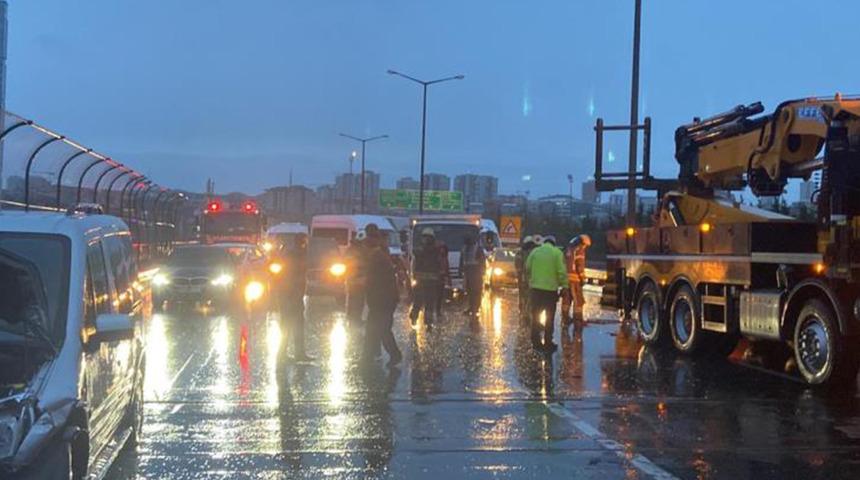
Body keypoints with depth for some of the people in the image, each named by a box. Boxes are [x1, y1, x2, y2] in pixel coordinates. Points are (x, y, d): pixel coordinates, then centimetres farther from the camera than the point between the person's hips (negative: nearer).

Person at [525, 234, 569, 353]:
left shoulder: (535, 251, 2)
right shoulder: (557, 253, -7)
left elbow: (527, 268, 6)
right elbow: (561, 272, -11)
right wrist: (564, 285, -1)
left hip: (535, 288, 3)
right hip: (551, 289, -3)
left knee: (536, 316, 15)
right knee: (549, 318, 7)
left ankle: (536, 341, 18)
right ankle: (548, 344, 7)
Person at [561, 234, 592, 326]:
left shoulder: (568, 249, 18)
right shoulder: (579, 250, -6)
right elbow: (580, 265, -13)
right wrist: (583, 278, -7)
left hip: (565, 278, 8)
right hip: (574, 278, -8)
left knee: (566, 300, 13)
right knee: (578, 300, -2)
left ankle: (565, 318, 17)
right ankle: (578, 319, -3)